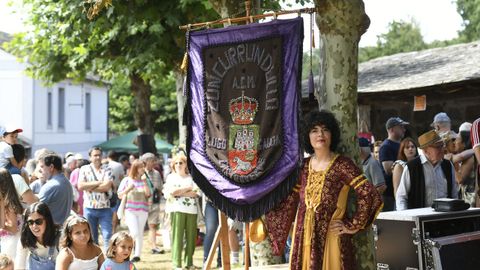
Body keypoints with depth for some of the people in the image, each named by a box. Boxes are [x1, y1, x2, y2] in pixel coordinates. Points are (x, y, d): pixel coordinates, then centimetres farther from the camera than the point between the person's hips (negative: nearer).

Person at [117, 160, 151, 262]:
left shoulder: (144, 180, 6)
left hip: (142, 210, 3)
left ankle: (137, 255, 14)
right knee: (134, 233, -13)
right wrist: (128, 189, -15)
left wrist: (144, 183, -10)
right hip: (130, 210, -3)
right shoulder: (127, 180, 1)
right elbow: (120, 195, 2)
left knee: (140, 233, 6)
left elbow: (148, 194, -3)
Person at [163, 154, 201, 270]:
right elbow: (172, 192, -6)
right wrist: (189, 188, -6)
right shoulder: (171, 177, 11)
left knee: (191, 236, 1)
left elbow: (196, 193, -1)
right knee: (177, 236, -7)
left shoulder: (192, 178, 14)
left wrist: (179, 193, -9)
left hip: (192, 209, 2)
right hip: (177, 209, -2)